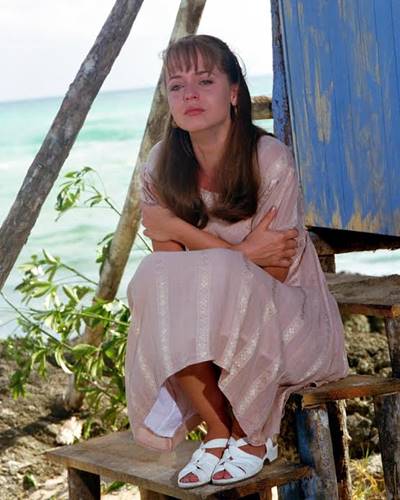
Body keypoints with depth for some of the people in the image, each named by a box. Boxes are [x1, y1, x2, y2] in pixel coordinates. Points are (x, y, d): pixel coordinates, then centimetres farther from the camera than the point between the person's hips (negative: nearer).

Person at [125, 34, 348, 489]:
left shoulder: (270, 160, -18)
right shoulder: (161, 167, -5)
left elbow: (272, 275, -17)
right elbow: (170, 261, -6)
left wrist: (179, 227, -22)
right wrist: (242, 252, -23)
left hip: (289, 318, -3)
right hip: (207, 328, 4)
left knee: (224, 279, -34)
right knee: (153, 276, -26)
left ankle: (255, 436, -13)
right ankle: (217, 431, -16)